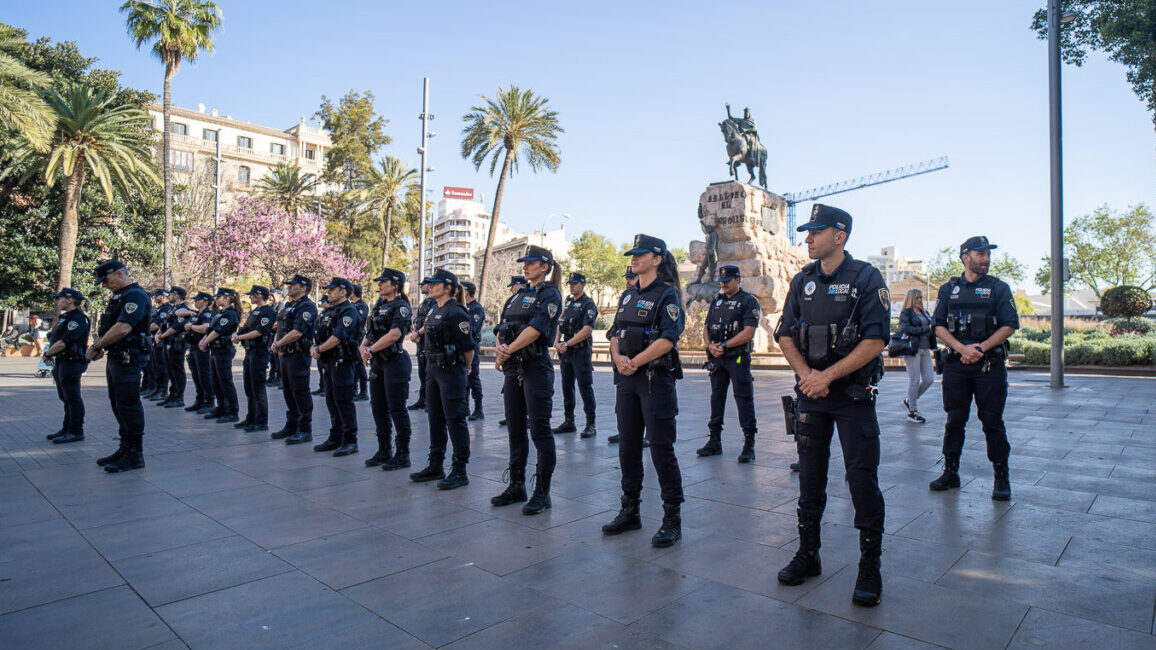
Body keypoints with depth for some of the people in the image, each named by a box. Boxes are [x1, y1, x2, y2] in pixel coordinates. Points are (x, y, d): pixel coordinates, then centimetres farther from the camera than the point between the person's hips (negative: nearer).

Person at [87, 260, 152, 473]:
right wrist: (98, 345, 3)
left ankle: (135, 455, 0)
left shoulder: (135, 295, -14)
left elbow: (123, 328, -24)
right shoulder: (117, 296, 19)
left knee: (128, 405, -6)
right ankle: (125, 449, 26)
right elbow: (105, 326, 22)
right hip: (115, 358, 10)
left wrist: (96, 347, -14)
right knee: (118, 405, 15)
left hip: (128, 359, -10)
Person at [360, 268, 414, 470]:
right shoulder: (379, 305, 15)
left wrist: (370, 349, -15)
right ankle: (384, 451, 25)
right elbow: (369, 332, 16)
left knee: (397, 409, -3)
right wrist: (363, 346, -4)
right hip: (378, 363, 9)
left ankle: (403, 455, 6)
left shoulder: (401, 307, -11)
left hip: (395, 362, -9)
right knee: (378, 408, 13)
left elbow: (394, 335, -22)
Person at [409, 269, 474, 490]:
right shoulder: (434, 310, 12)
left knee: (455, 420, -3)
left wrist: (466, 368, -2)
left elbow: (468, 346, -15)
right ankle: (435, 466, 25)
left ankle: (460, 471, 5)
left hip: (451, 370, -9)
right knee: (435, 418, 14)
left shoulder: (456, 312, -15)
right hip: (433, 368, 9)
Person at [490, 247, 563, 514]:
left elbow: (535, 329, -17)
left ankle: (542, 491, 4)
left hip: (536, 368, -8)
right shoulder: (517, 296, 18)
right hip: (513, 369, 8)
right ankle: (516, 485, 24)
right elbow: (502, 329, 13)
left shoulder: (549, 294, -5)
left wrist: (508, 351, -13)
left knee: (539, 429, -4)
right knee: (515, 428, 12)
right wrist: (499, 347, -9)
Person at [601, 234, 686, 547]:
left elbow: (668, 339, -17)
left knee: (661, 448, -4)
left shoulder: (667, 295, -6)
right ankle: (630, 511, 24)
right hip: (627, 380, 7)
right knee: (628, 446, 12)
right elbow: (615, 333, 14)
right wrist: (618, 357, -6)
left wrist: (635, 362, -16)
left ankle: (672, 519, 7)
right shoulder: (628, 295, 16)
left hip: (656, 379, -7)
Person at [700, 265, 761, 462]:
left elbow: (748, 332, -12)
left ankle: (749, 444, 2)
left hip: (738, 359, -6)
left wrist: (724, 345, -14)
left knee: (744, 399, -4)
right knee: (716, 398, 11)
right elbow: (706, 328, 13)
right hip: (716, 358, 6)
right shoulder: (717, 301, 16)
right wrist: (710, 345, -7)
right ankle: (714, 441, 20)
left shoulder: (749, 301, -2)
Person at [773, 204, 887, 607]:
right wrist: (805, 373, -9)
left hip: (853, 395, -4)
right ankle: (807, 555, 25)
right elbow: (785, 335, 8)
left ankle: (870, 567, 14)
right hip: (810, 392, 5)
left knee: (862, 478, -1)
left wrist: (828, 376, -17)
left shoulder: (866, 278, -6)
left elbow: (875, 340, -13)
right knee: (810, 475, 11)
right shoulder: (803, 281, 8)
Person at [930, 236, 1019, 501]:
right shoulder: (948, 289, 10)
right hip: (956, 363, 2)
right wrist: (962, 348, -12)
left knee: (993, 422, 1)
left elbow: (1010, 325, -1)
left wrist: (981, 348, -13)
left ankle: (1001, 478, 11)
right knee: (954, 420, 7)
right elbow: (939, 326, 3)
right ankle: (950, 472, 16)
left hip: (989, 364, -1)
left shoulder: (999, 288, 6)